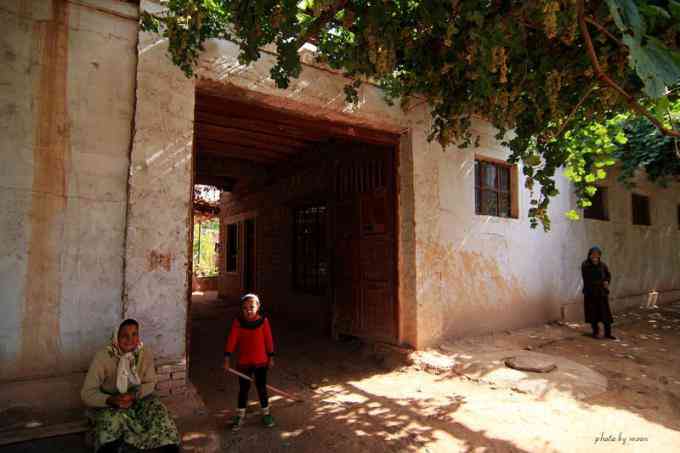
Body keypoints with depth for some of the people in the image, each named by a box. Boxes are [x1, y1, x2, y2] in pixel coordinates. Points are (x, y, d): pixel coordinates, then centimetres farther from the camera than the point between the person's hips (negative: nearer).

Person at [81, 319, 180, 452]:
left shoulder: (145, 353, -13)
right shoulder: (103, 356, -21)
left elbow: (150, 383, -4)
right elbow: (87, 393, -19)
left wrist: (134, 395, -25)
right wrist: (111, 400, -37)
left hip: (137, 398, 2)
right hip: (108, 402, -2)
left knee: (159, 412, -21)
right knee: (113, 417, -34)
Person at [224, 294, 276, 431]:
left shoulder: (263, 320, -11)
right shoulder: (238, 322, -10)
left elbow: (268, 340, -4)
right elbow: (231, 340, -9)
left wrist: (271, 357, 1)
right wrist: (227, 358, -12)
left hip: (261, 361, 0)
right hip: (243, 362, 1)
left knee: (262, 388, 11)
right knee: (243, 389, 12)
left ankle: (266, 413, 29)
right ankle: (240, 416, 29)